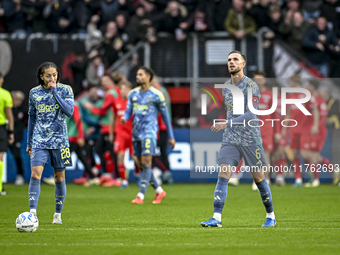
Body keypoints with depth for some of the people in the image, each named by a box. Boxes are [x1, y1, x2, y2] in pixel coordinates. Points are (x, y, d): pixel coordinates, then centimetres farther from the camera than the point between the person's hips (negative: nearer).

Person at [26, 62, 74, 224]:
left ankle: (58, 214, 18)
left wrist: (54, 92, -17)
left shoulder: (65, 90, -1)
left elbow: (69, 111, -15)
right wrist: (29, 142, 17)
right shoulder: (34, 93, 6)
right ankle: (32, 213, -20)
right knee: (35, 174, -15)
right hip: (39, 140, 1)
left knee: (59, 177, 6)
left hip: (59, 140, -1)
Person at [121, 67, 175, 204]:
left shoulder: (156, 94, -3)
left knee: (146, 162, -14)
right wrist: (124, 118, -16)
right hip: (136, 131, 6)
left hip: (149, 131, -6)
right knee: (140, 164, 7)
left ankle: (140, 196, -16)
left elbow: (165, 115, 3)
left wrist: (171, 136, 3)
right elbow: (128, 111, 10)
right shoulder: (133, 93, 12)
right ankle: (159, 191, 22)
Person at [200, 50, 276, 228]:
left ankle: (271, 216, 21)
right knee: (223, 175, -11)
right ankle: (217, 218, -16)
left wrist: (227, 124, -29)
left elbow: (252, 114, -21)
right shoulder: (225, 88, 10)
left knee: (258, 178, 4)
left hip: (251, 139, -5)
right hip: (230, 140, 5)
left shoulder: (251, 86, -10)